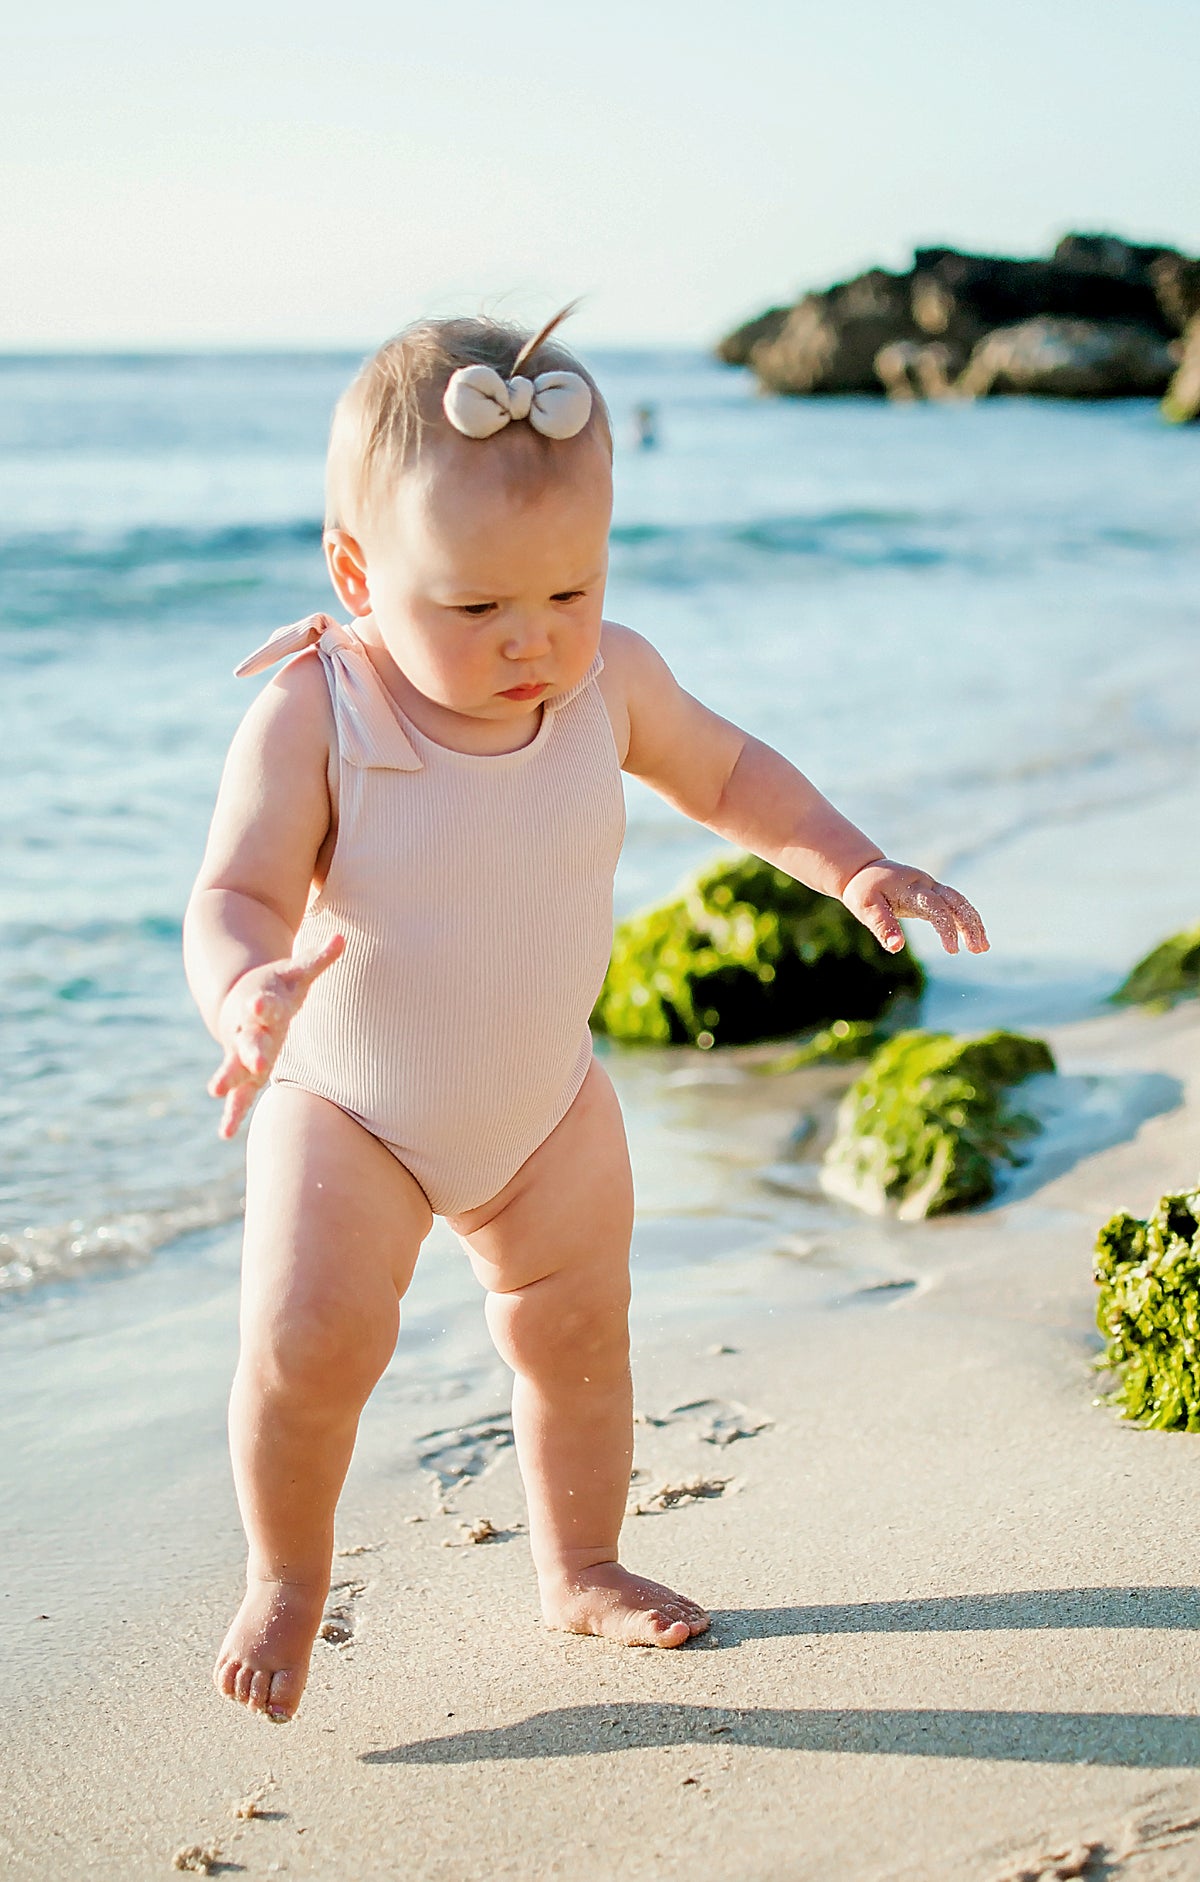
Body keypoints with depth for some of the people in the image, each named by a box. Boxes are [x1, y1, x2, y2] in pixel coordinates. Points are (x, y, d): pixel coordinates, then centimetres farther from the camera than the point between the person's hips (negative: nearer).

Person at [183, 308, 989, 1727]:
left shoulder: (610, 681, -13)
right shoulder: (312, 717, -26)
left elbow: (727, 773, 5)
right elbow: (235, 894, -25)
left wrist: (855, 868, -6)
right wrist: (247, 992, -48)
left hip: (545, 1102, 4)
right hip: (346, 1104, -4)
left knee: (576, 1333, 12)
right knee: (308, 1337, -18)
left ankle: (580, 1568, 37)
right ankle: (286, 1576, 11)